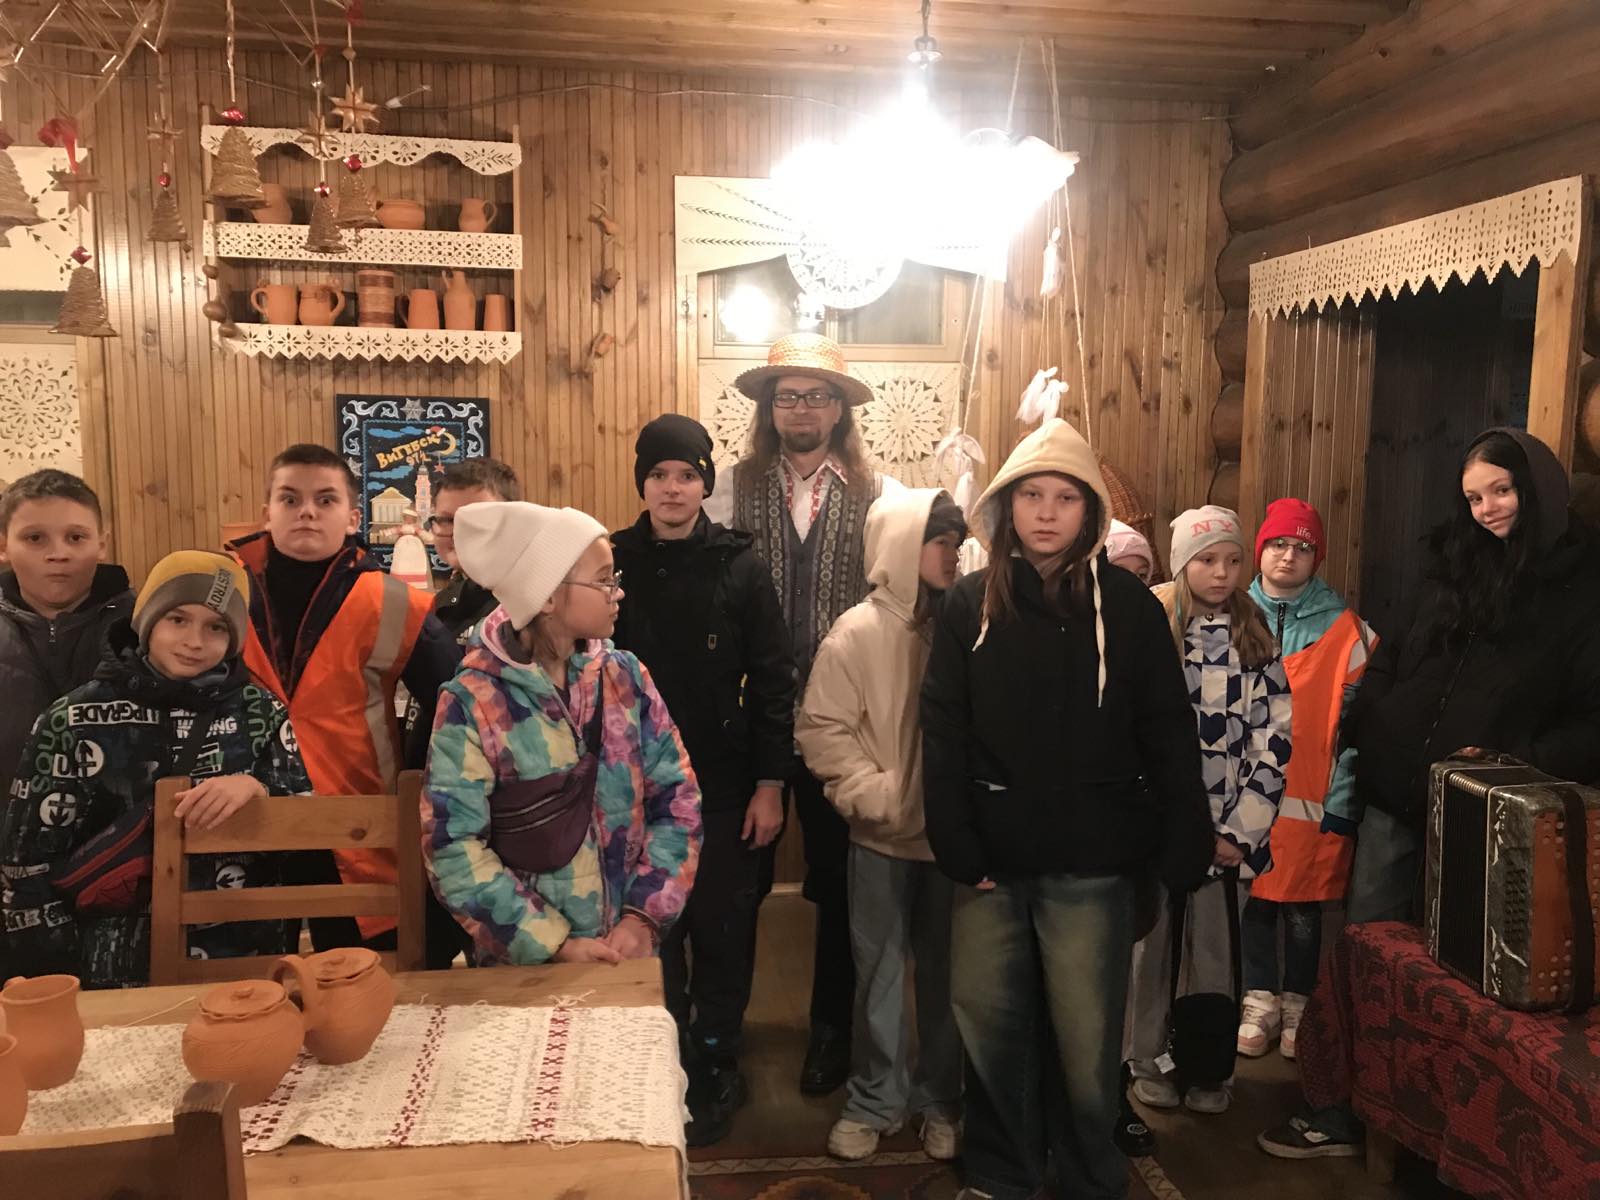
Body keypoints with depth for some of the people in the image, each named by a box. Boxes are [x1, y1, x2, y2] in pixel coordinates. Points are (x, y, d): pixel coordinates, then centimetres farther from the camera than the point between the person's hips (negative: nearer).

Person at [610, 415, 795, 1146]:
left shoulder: (740, 566, -2)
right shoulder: (614, 562, 0)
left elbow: (773, 680, -4)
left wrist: (770, 783, -8)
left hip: (725, 789, -1)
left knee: (722, 936, 7)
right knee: (652, 935, 11)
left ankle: (715, 1073, 26)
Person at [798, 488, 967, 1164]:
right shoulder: (858, 632, -6)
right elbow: (821, 729, -6)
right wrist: (878, 796, -13)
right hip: (884, 836, -1)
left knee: (945, 971, 13)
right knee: (879, 970, 11)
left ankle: (939, 1099, 30)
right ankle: (875, 1101, 28)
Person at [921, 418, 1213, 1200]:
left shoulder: (1127, 605, -1)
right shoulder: (970, 604, 3)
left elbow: (1169, 735, 0)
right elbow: (942, 735, -1)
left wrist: (1183, 849, -5)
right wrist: (958, 850, -8)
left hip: (1090, 862, -1)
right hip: (991, 859, 2)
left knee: (1085, 1037, 7)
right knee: (989, 1025, 10)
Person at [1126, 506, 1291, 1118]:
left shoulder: (1256, 638, 5)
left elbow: (1274, 735, 2)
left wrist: (1242, 828, -5)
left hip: (1227, 826, 1)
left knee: (1216, 946, 6)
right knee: (1153, 941, 8)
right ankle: (1150, 1061, 23)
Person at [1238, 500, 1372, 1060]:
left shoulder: (1344, 629, 2)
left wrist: (1340, 798, -6)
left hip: (1312, 798, -1)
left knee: (1303, 907, 6)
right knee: (1253, 900, 7)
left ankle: (1297, 1005, 23)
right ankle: (1260, 1003, 22)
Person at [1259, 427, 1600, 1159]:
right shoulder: (1455, 565, 10)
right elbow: (1394, 661, 16)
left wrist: (1522, 763, -21)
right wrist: (1359, 735, 4)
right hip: (1393, 797, 5)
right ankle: (1338, 1112, 18)